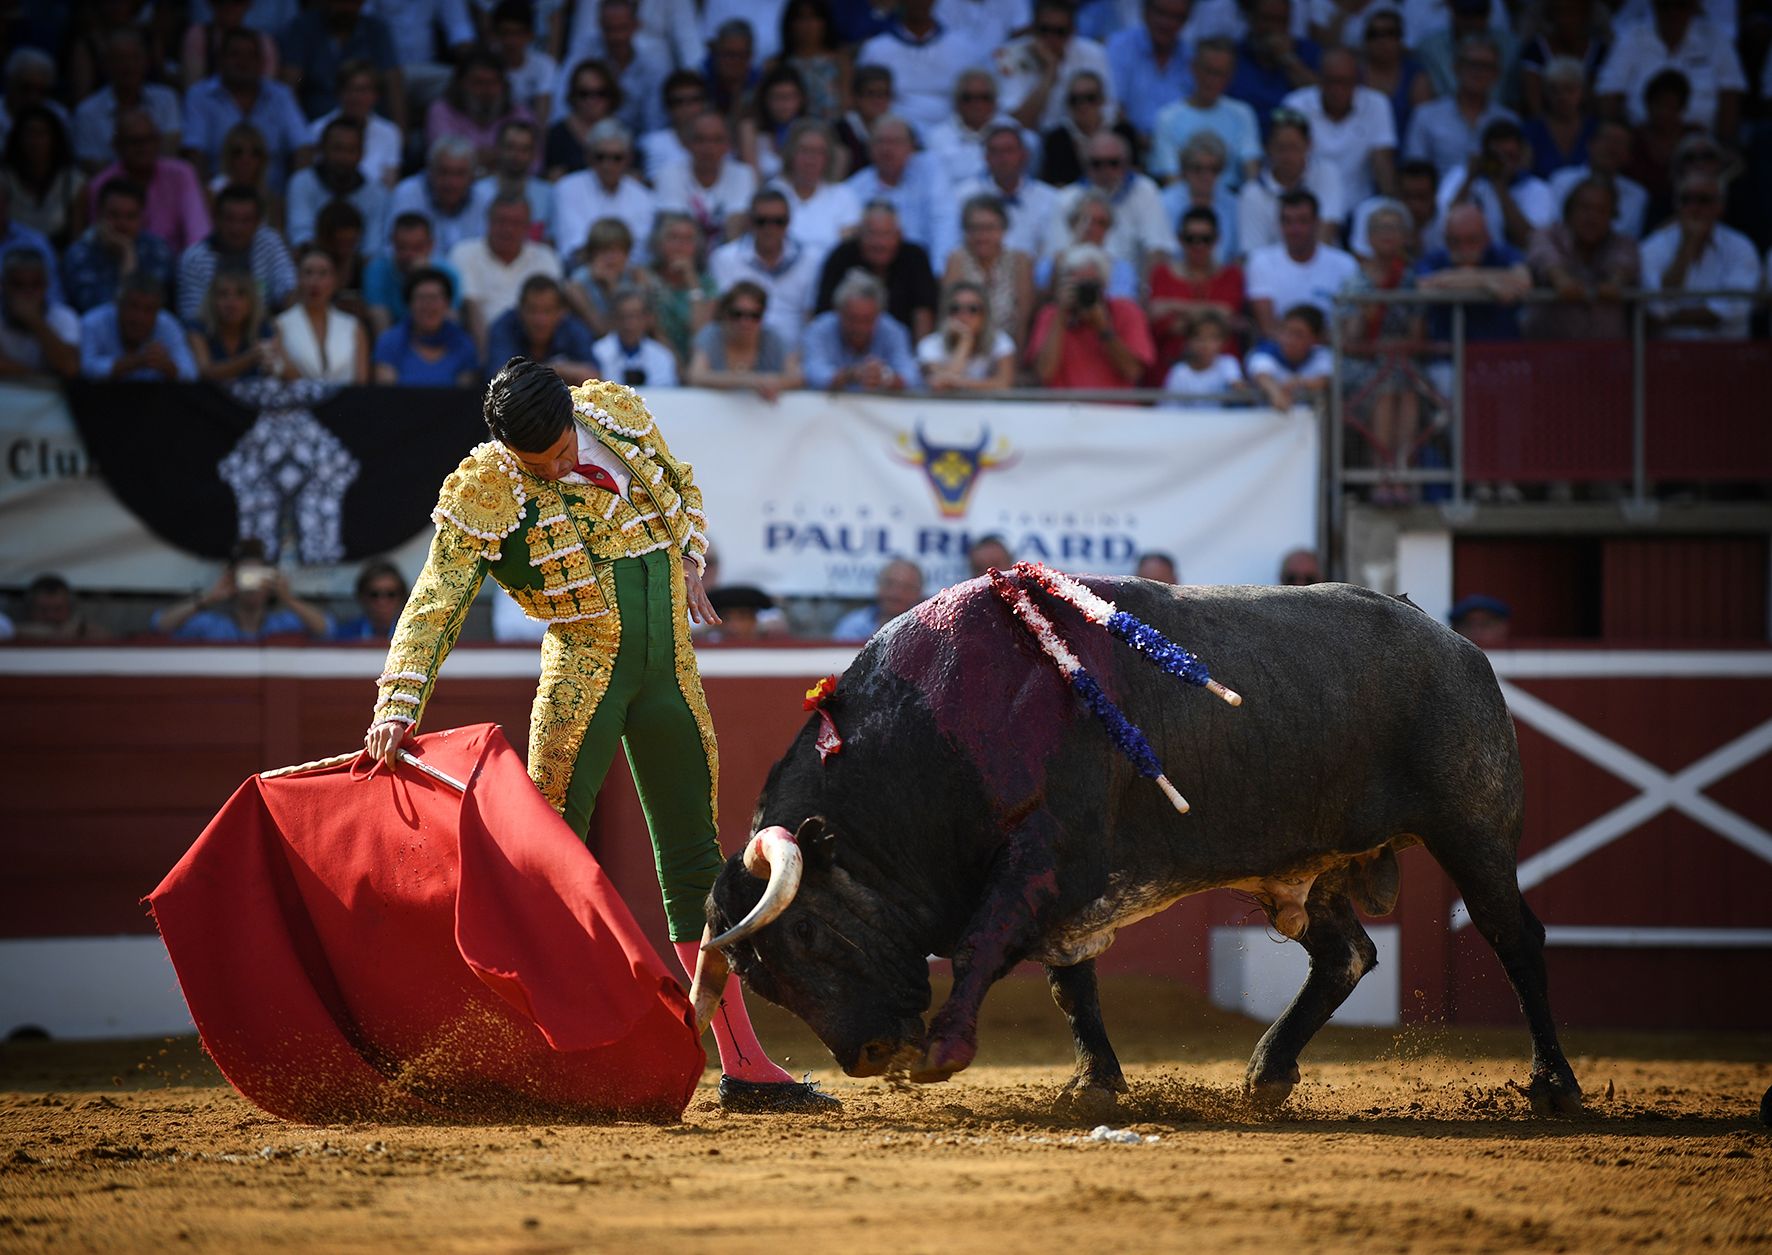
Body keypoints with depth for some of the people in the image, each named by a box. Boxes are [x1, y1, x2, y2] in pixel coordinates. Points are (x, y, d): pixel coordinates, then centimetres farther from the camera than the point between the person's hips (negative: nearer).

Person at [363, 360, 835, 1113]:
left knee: (695, 867, 8)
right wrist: (399, 707, -30)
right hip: (582, 673, -5)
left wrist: (688, 561, 4)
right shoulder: (482, 496, -14)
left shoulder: (618, 411, 0)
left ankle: (743, 1067, 12)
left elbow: (680, 488, 19)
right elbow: (434, 607, -19)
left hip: (670, 670, 5)